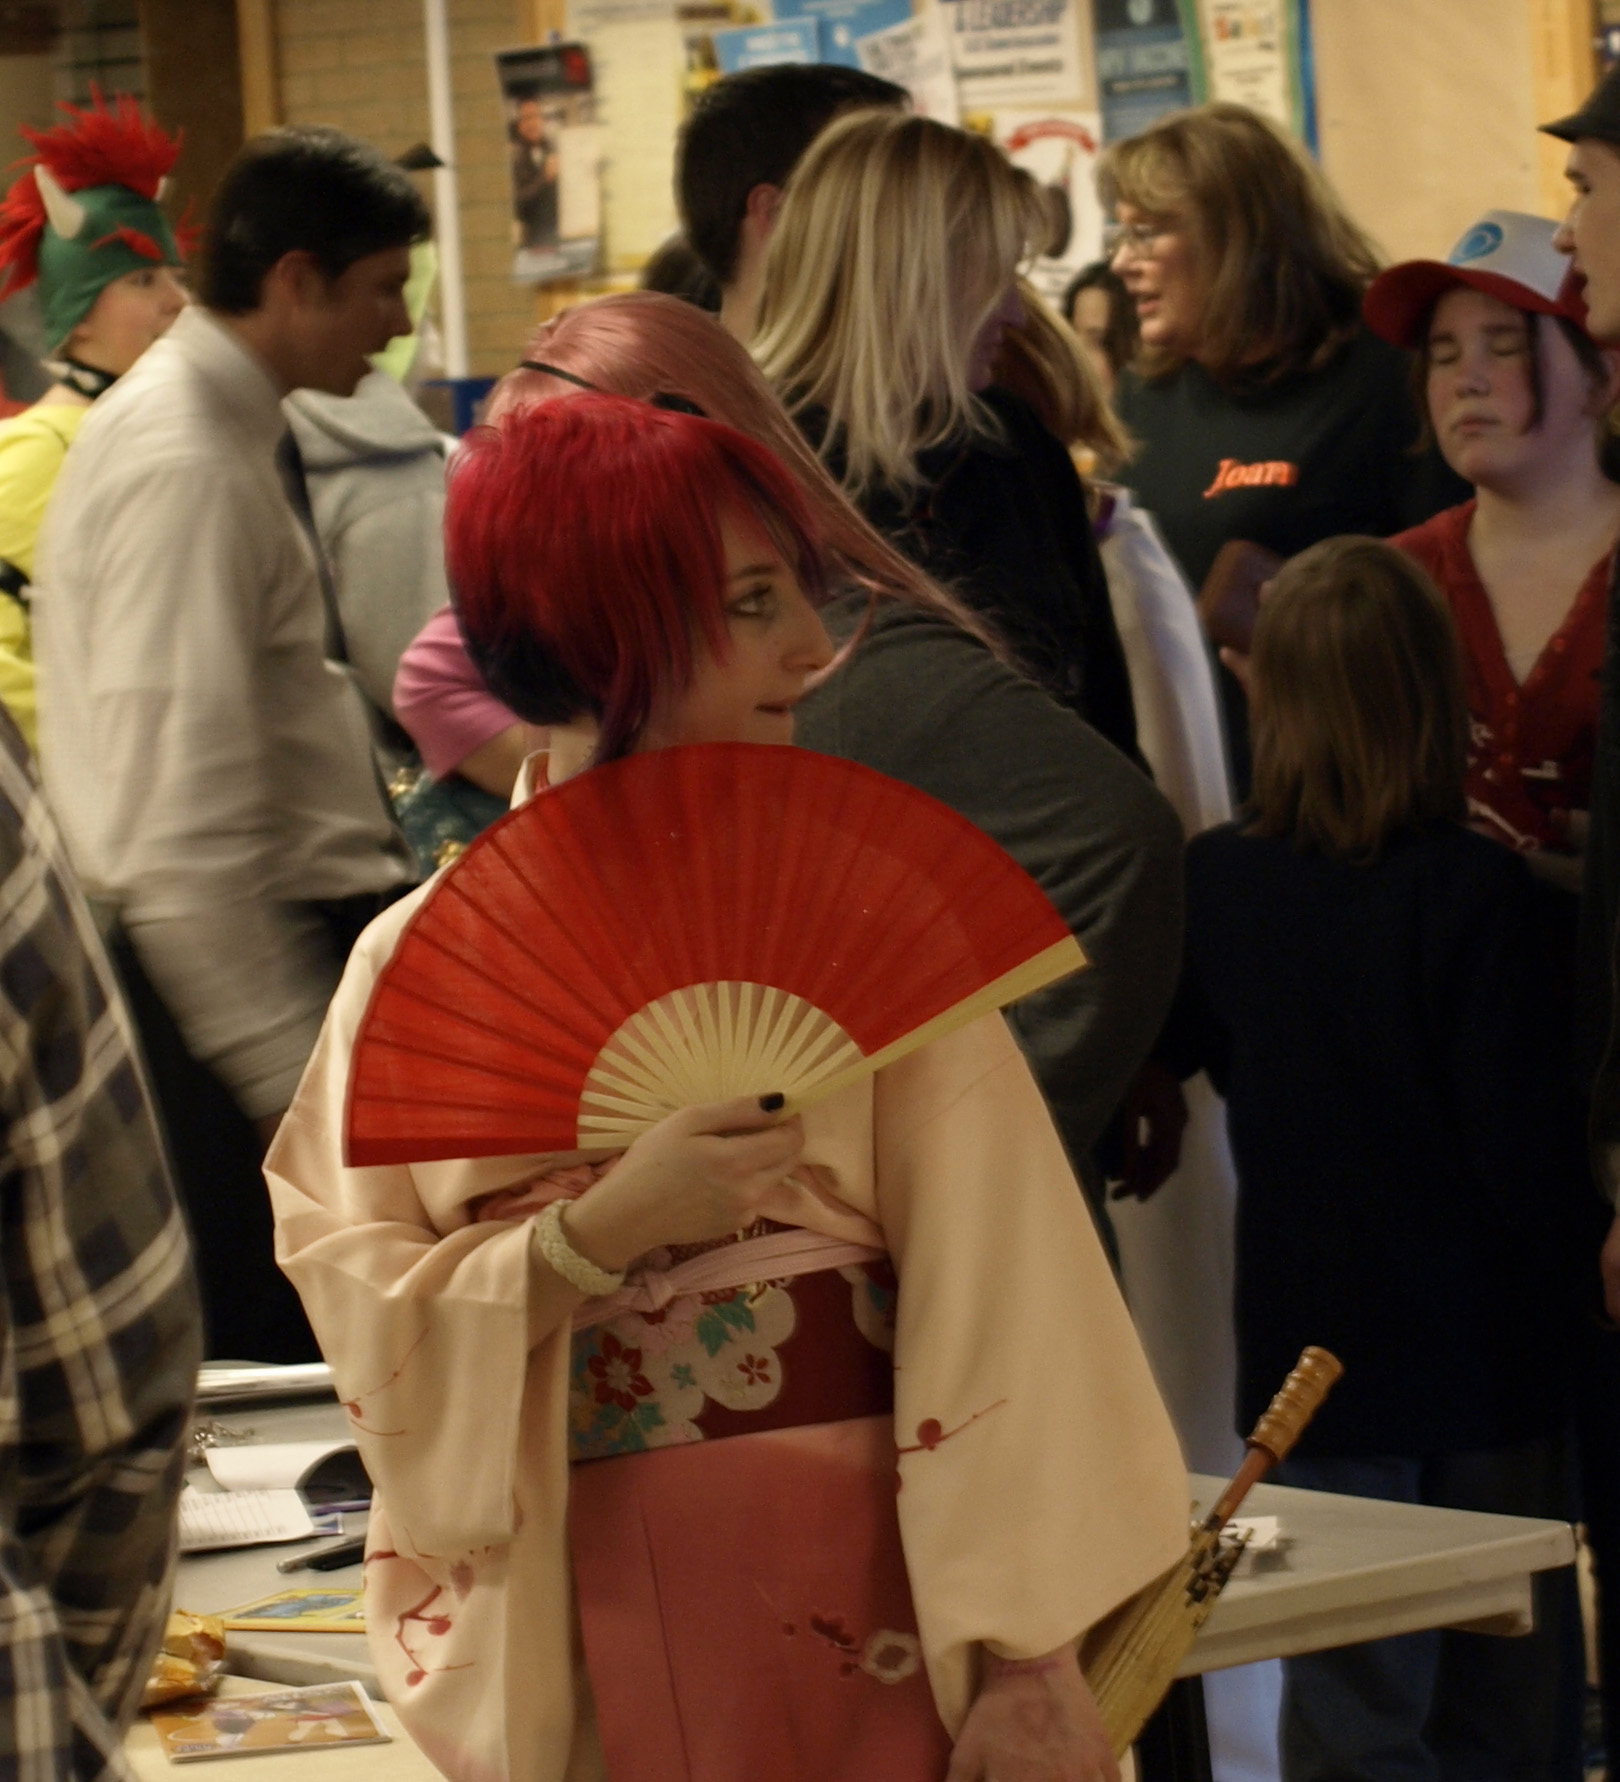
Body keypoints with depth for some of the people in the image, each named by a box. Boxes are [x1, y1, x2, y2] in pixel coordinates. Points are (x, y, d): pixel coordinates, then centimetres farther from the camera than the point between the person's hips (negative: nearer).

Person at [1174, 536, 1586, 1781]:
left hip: (1309, 1340, 3)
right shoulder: (1479, 895, -18)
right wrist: (1565, 1263, 1)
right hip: (1486, 1350, -3)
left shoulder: (1214, 882, -6)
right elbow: (1527, 1144, -16)